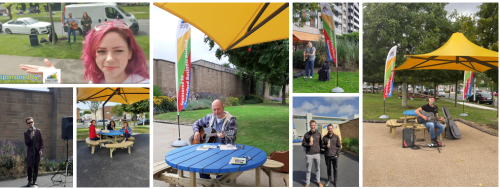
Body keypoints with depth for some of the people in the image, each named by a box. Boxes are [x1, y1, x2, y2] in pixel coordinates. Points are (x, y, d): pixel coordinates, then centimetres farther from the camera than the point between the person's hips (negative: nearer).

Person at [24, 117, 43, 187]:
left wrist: (41, 150, -2)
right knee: (30, 166, -6)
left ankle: (34, 180, 13)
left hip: (37, 151, 1)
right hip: (30, 152, -1)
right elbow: (26, 143, -4)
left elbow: (41, 141, 7)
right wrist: (31, 137, -20)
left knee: (36, 167, 3)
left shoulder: (38, 131, 6)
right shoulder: (26, 133, 2)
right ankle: (29, 181, 6)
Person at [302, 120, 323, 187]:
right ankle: (307, 183, 18)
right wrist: (308, 144, -17)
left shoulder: (318, 134, 4)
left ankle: (318, 181, 30)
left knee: (317, 169, 14)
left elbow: (320, 143, 11)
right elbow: (303, 144, 2)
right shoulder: (306, 134, -2)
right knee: (308, 170, 6)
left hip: (317, 154, 2)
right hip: (309, 154, -2)